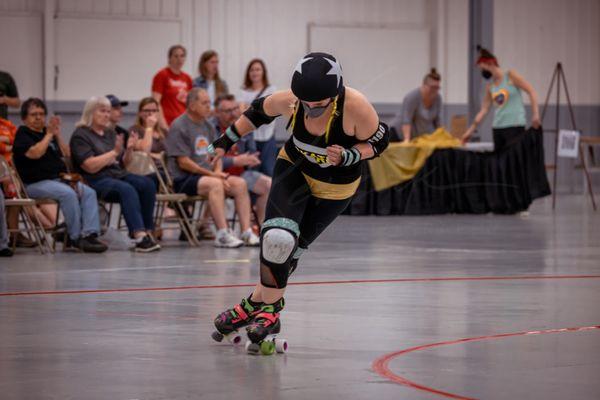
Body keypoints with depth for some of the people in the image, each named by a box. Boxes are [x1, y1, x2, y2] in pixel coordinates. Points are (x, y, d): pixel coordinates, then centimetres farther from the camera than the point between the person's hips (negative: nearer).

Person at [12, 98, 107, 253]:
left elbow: (66, 154, 17)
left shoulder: (47, 132, 22)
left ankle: (89, 234, -28)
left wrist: (57, 135, 4)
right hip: (36, 183, -7)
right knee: (68, 194, -32)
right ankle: (76, 238, -26)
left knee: (88, 192, -17)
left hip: (59, 179, 7)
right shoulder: (23, 134, 2)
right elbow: (35, 153, -18)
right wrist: (49, 135, -7)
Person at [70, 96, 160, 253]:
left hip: (118, 175, 7)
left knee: (147, 184, -20)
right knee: (127, 190, -35)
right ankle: (140, 237, -45)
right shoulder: (80, 135, -2)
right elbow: (91, 166, -14)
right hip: (96, 181, -7)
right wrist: (114, 152, -14)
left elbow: (123, 163, 18)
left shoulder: (110, 133, 21)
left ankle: (146, 231, -23)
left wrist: (129, 150, -2)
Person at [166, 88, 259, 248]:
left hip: (207, 174, 8)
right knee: (215, 184, -35)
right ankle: (223, 235, -40)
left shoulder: (208, 126, 17)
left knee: (240, 184, -14)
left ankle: (246, 232, -19)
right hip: (184, 179, -8)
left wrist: (218, 172, -3)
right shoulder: (179, 127, -8)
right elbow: (183, 162, -14)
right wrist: (211, 174, -15)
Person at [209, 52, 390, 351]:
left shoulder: (355, 107, -33)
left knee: (289, 250, -1)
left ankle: (258, 304, 19)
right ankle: (268, 307, 0)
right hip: (294, 169, 2)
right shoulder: (289, 100, -25)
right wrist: (225, 141, 6)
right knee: (277, 237, -19)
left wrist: (347, 156, -31)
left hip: (335, 187, -1)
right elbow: (258, 112, -2)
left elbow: (379, 141, -15)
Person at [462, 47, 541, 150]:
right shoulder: (490, 87, 13)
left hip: (515, 126, -6)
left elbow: (531, 91, -5)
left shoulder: (510, 76, -2)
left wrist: (535, 114, -15)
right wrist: (471, 130, 9)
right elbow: (484, 110, 14)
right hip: (497, 128, 6)